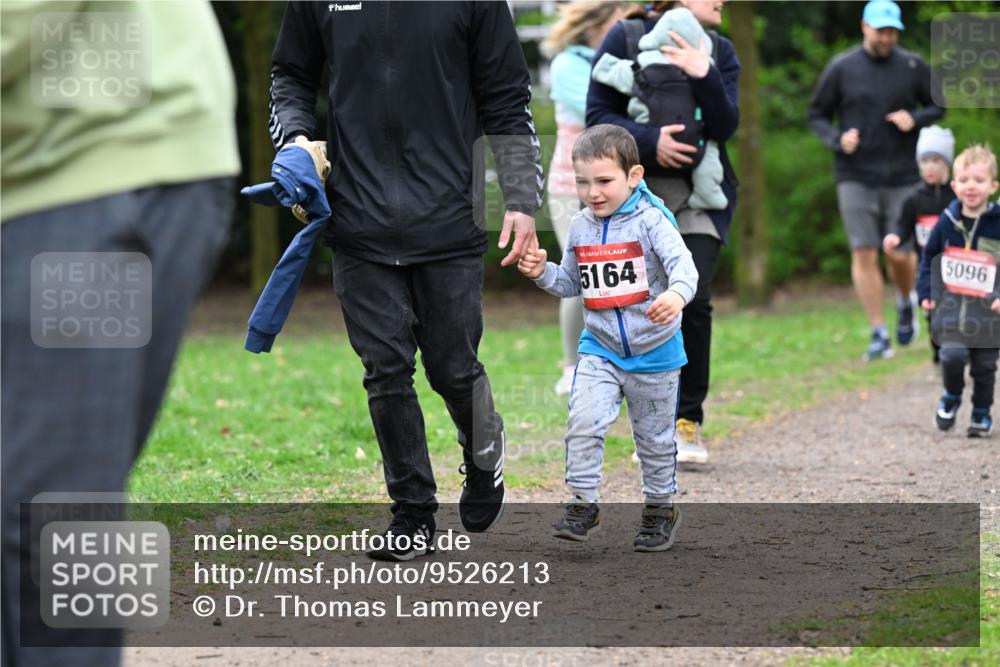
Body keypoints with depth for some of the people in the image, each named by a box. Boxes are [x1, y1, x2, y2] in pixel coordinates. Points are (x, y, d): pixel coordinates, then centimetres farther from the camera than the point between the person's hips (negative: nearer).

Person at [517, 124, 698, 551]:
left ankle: (661, 507, 29)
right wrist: (542, 273, -5)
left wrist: (677, 294, -50)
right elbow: (572, 283, 15)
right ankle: (583, 504, -3)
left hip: (653, 352, -3)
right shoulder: (580, 227, 2)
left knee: (654, 437, 12)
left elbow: (682, 263, -29)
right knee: (582, 423, -15)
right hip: (599, 349, 3)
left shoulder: (650, 220, -15)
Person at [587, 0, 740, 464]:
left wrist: (703, 75, -18)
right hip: (638, 193, -2)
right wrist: (649, 140, -20)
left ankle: (688, 422, -2)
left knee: (693, 299, -13)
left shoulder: (719, 52, 8)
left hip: (699, 195, 2)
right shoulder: (626, 38, 0)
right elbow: (598, 114, -6)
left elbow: (724, 127, -4)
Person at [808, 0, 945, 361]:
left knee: (900, 254, -1)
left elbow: (940, 105, 13)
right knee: (864, 254, -7)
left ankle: (906, 302, 33)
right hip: (856, 178, -1)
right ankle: (879, 335, -1)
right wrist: (838, 139, -13)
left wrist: (916, 119, -8)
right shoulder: (841, 69, 0)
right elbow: (817, 115, 7)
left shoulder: (913, 66, 3)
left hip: (903, 177, 1)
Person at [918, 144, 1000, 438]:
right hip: (952, 304, 1)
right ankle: (952, 396, 13)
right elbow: (929, 256, 15)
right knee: (952, 355, -16)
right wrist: (926, 292, 9)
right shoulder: (947, 222, 2)